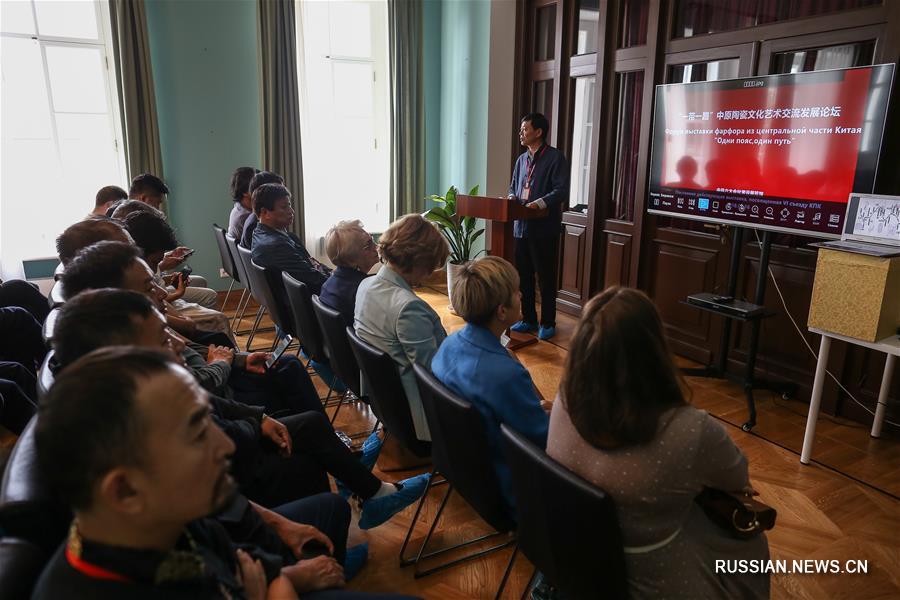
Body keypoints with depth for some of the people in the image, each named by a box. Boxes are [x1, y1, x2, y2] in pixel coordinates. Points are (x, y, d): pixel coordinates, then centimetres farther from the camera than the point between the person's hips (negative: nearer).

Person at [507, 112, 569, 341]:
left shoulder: (555, 158, -7)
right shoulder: (521, 159, 15)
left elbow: (561, 191, -15)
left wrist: (539, 203, -27)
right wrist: (512, 198, 1)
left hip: (544, 229, -7)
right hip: (521, 226, 7)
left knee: (546, 277, 3)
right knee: (523, 276, 12)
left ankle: (548, 323, 15)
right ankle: (528, 319, 26)